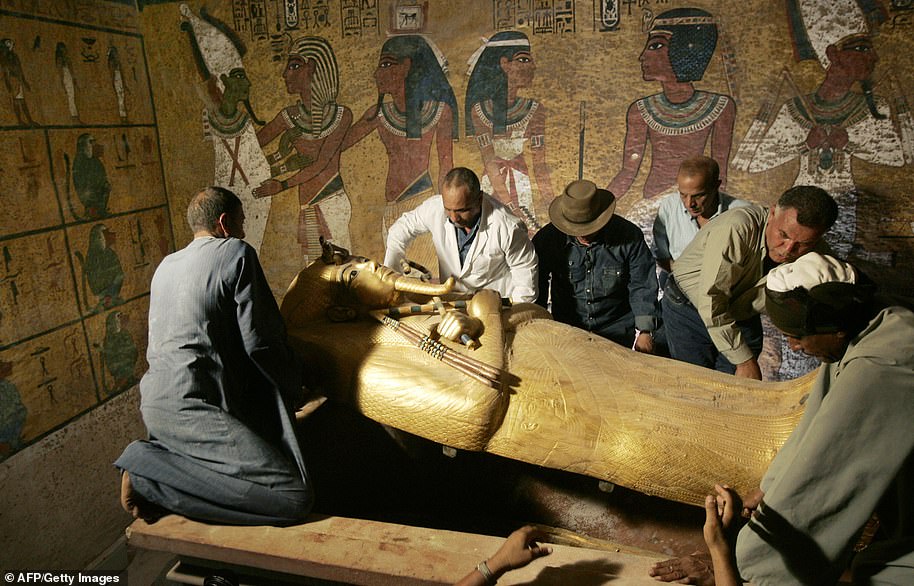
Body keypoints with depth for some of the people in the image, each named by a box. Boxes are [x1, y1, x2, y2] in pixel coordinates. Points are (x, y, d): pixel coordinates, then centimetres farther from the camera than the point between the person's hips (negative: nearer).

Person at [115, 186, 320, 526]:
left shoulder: (166, 265, 19)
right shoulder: (236, 252, -5)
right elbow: (258, 341, -11)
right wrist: (294, 388, 6)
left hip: (155, 402, 10)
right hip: (189, 407, -10)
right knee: (295, 497, -16)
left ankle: (159, 456, 8)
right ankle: (150, 472, -10)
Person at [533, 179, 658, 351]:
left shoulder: (629, 236, -12)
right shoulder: (547, 239, -10)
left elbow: (642, 286, -5)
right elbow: (536, 285, 2)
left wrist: (645, 331, -9)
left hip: (618, 329, -1)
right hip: (566, 329, 1)